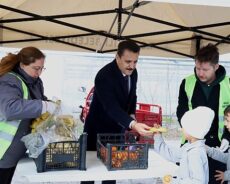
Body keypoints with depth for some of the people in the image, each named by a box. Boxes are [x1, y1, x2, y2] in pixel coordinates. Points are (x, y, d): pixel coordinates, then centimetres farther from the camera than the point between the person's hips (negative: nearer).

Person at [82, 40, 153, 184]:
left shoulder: (133, 72, -4)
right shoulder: (104, 76, -28)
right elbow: (112, 108, -38)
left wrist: (132, 115, -3)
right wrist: (132, 124, -51)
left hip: (118, 129, 6)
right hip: (98, 129, -6)